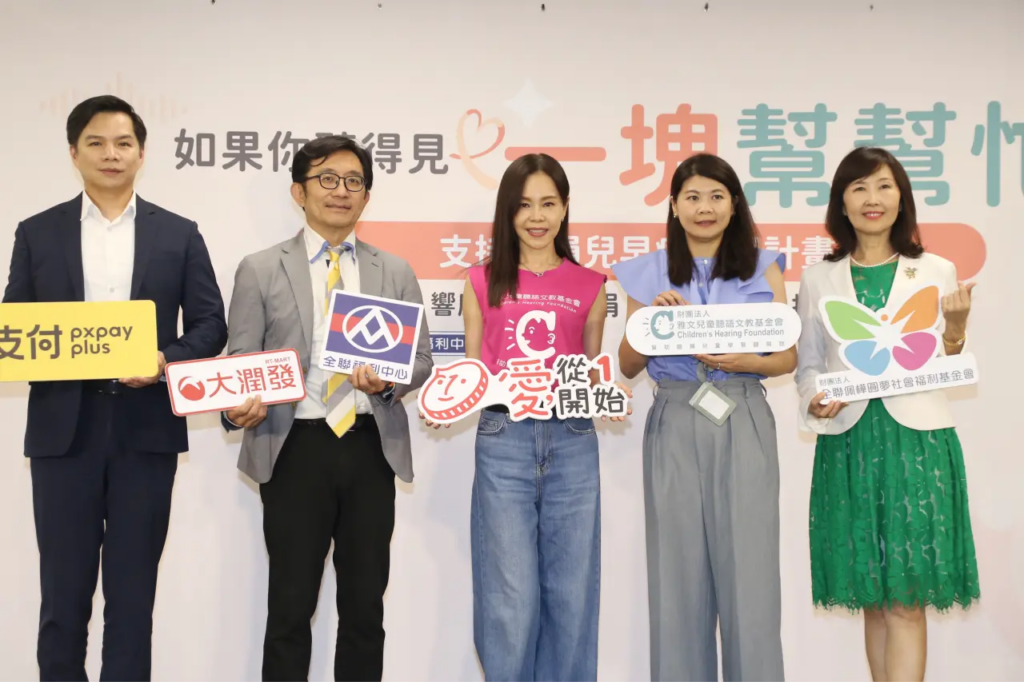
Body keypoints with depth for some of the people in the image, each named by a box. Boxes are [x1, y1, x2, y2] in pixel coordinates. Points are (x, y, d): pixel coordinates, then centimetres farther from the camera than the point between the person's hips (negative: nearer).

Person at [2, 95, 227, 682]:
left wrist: (168, 361, -15)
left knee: (133, 591, 7)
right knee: (64, 589, 6)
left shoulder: (179, 234, 7)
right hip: (64, 426, 1)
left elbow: (211, 325, 3)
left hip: (145, 427, 0)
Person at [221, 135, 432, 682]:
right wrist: (239, 408, -20)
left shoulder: (395, 272, 11)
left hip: (371, 448, 2)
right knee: (291, 606, 3)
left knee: (365, 606, 9)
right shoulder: (260, 271, 4)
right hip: (296, 448, -2)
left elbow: (421, 358, 9)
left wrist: (390, 380, -12)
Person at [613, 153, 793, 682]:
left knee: (749, 570, -3)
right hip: (675, 427, 1)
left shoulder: (763, 267, 8)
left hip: (743, 425, -1)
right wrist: (653, 318, -7)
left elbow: (787, 357, 7)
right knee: (678, 571, 4)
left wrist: (745, 362, -13)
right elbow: (628, 366, 9)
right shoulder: (649, 274, 8)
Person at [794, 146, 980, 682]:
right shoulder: (818, 280, 7)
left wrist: (955, 330, -12)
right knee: (873, 597, 8)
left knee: (907, 597, -5)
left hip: (918, 440, -1)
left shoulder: (936, 272, 5)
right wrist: (815, 402, -9)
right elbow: (808, 364, 11)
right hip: (848, 442, 1)